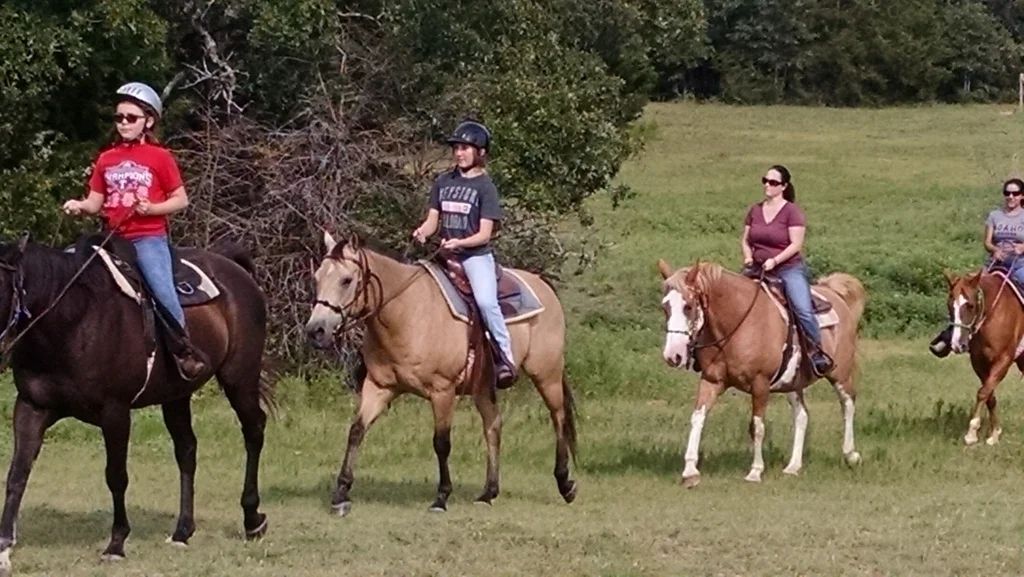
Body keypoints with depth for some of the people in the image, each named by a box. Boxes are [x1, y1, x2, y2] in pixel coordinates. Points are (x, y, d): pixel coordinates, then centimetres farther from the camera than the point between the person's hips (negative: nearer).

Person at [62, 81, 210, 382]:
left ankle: (185, 350, -14)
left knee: (161, 288, -24)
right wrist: (79, 206, -10)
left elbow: (181, 200, 0)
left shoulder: (159, 157, 0)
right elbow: (95, 202, 12)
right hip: (114, 239, 5)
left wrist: (153, 208, -16)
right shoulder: (106, 159, 11)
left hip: (149, 237, -5)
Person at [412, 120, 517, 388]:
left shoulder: (484, 186, -2)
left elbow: (484, 234, -6)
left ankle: (506, 358, -21)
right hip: (444, 255, 6)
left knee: (486, 301, -29)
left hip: (476, 255, -6)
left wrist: (460, 243, -23)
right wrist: (423, 232, -11)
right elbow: (432, 220, 12)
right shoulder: (443, 182, 13)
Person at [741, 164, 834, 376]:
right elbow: (745, 240, 15)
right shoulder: (755, 211, 10)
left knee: (803, 310, -25)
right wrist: (748, 256, -5)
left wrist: (775, 260, -23)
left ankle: (818, 351, -11)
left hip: (789, 269, -6)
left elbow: (796, 244, -12)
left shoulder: (792, 212, -7)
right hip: (759, 270, 6)